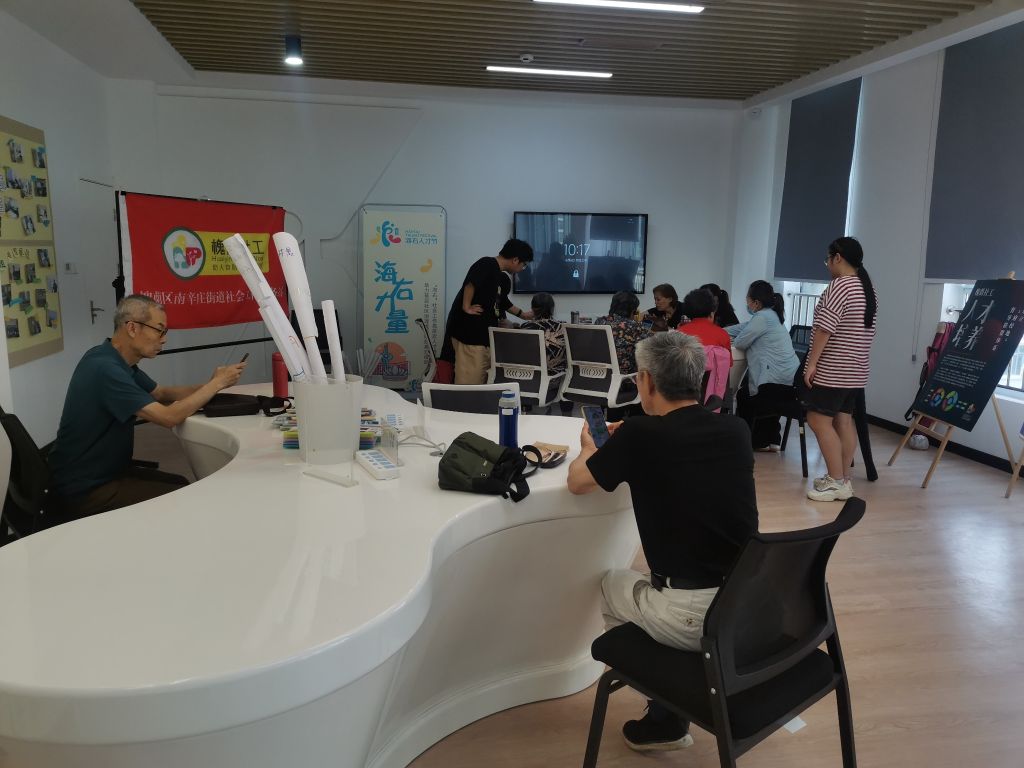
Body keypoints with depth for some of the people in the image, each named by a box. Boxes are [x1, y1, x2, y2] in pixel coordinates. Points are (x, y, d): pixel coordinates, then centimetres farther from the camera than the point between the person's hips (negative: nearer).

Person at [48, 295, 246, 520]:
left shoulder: (118, 360, 5)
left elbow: (163, 394, 14)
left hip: (108, 471, 10)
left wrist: (210, 384, -4)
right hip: (86, 490, -10)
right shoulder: (105, 369, -26)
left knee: (184, 486, 10)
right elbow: (169, 416, -29)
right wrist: (217, 383, -17)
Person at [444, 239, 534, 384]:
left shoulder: (497, 274, 20)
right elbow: (471, 284, -27)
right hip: (469, 332, -10)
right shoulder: (487, 264, -9)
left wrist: (523, 314, 43)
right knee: (469, 381, -10)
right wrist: (466, 308, -21)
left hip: (484, 334, 10)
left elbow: (503, 302, 34)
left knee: (483, 380, 11)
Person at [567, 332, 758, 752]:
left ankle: (666, 717, 28)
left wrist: (590, 448, 26)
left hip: (691, 616, -5)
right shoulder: (735, 429, 2)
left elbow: (577, 481, 6)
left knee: (612, 585, 26)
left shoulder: (640, 433, -11)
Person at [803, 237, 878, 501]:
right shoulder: (868, 289, 14)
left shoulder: (840, 285, -15)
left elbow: (824, 328, -20)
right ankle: (844, 479, 14)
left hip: (832, 369, -9)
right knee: (844, 420, 11)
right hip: (856, 369, 9)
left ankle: (836, 481, -6)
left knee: (819, 420, -6)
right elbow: (863, 330, 18)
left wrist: (811, 363, -17)